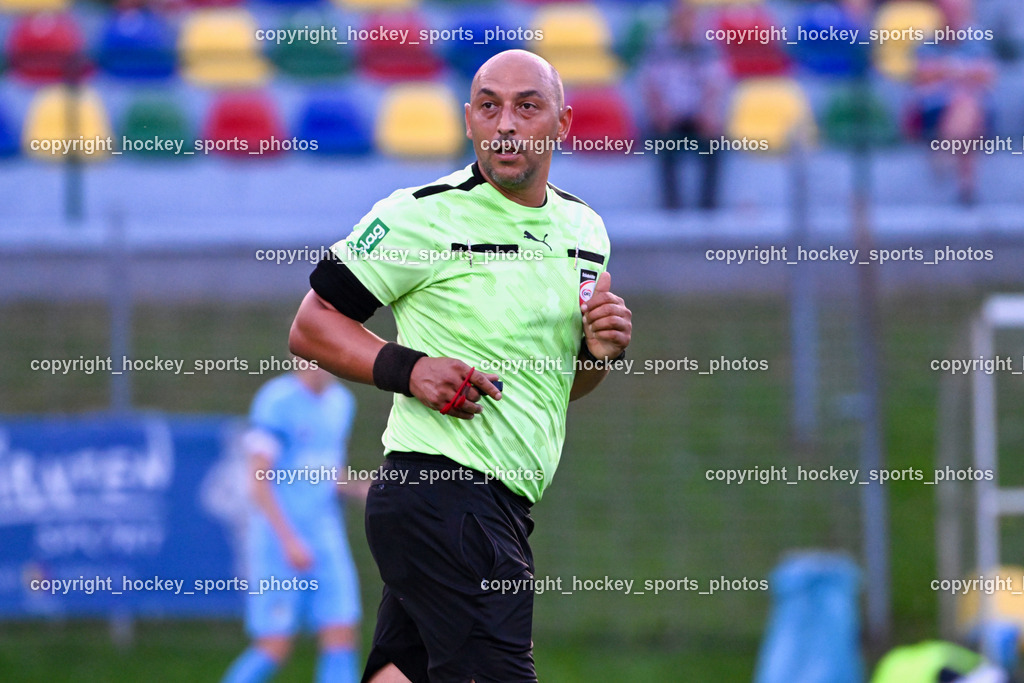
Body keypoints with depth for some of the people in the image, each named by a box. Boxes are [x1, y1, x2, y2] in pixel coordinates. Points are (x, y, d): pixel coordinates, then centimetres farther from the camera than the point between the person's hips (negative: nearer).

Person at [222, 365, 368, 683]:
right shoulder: (278, 400, -12)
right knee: (276, 647, -7)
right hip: (277, 538, -7)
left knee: (342, 635, -5)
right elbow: (259, 482, -14)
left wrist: (360, 489, 2)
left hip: (326, 539, 7)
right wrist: (289, 541, -21)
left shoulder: (341, 402, 11)